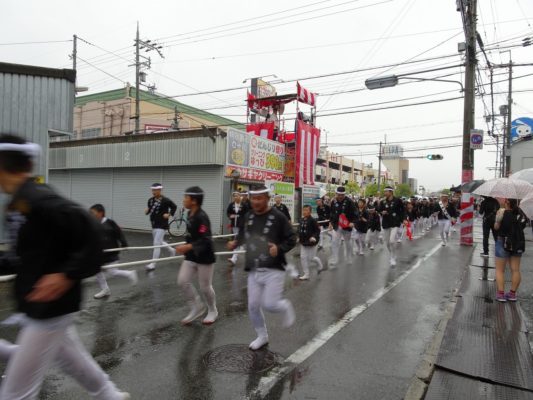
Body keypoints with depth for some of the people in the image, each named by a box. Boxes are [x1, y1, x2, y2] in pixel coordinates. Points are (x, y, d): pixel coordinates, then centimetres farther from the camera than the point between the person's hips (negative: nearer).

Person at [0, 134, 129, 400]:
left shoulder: (36, 199, -24)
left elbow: (92, 232, -28)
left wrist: (68, 275, -26)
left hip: (51, 307, -9)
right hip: (42, 307, 9)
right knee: (73, 361, 26)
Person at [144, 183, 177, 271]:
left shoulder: (165, 200, -15)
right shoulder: (150, 200, 2)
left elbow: (174, 207, -2)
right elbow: (149, 210, 13)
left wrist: (169, 214, -13)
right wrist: (147, 211, -9)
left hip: (162, 225, -8)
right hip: (154, 224, 8)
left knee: (157, 244, -9)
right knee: (160, 242, 21)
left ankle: (153, 264, -3)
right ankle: (172, 251, 45)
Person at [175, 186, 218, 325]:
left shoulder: (202, 217, -23)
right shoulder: (190, 214, 5)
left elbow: (205, 240, -30)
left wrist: (187, 247, -37)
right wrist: (187, 247, 21)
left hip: (205, 257, -8)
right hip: (191, 256, 8)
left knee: (205, 286, 5)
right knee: (182, 281, 0)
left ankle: (212, 312, 30)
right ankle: (197, 307, 18)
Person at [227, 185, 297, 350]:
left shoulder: (278, 217, -12)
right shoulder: (249, 216, 5)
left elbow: (292, 239, -9)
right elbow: (244, 234, 23)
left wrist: (279, 249, -25)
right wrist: (236, 242, 5)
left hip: (274, 270, -5)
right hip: (253, 271, 6)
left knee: (269, 304, -10)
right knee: (253, 306, 8)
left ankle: (286, 307, 26)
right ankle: (262, 336, 32)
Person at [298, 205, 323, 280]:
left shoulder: (313, 220, -16)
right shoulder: (302, 220, 2)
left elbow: (317, 230, -15)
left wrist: (314, 237, -28)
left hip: (311, 242, -6)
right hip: (303, 242, 6)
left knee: (311, 258, 5)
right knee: (303, 257, 4)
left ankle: (319, 263, 39)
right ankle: (306, 274, 14)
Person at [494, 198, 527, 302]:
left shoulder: (502, 211, -15)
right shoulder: (520, 213, -1)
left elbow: (496, 227, -12)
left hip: (503, 242, -5)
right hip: (518, 243, 5)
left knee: (500, 270, 6)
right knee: (515, 270, 12)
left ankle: (501, 293, 4)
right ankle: (513, 293, 19)